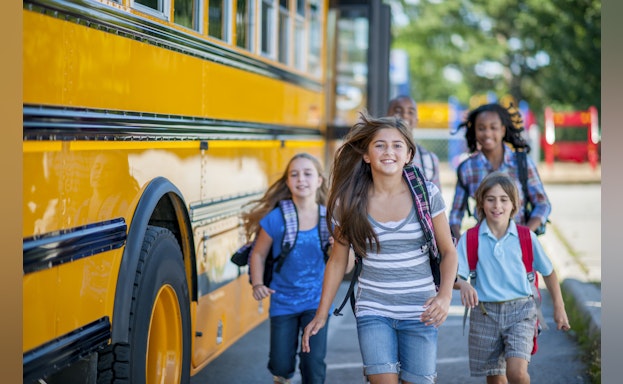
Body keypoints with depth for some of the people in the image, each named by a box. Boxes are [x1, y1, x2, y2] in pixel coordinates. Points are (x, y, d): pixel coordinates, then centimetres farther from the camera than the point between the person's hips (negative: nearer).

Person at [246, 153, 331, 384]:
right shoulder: (276, 219, -10)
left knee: (313, 362, -11)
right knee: (281, 365, 5)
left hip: (317, 302, 0)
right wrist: (257, 284, -12)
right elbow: (259, 254, 2)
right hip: (283, 302, 0)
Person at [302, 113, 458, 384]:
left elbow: (448, 251, 2)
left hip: (419, 311, 0)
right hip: (373, 311, 0)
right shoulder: (350, 202, -3)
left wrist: (445, 295, -15)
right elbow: (337, 262, 6)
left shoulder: (427, 195, -4)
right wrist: (321, 315, 5)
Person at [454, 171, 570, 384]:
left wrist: (559, 307, 16)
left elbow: (548, 271, 12)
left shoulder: (527, 237, 0)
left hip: (520, 310, -1)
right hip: (485, 313, 1)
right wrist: (464, 285, -31)